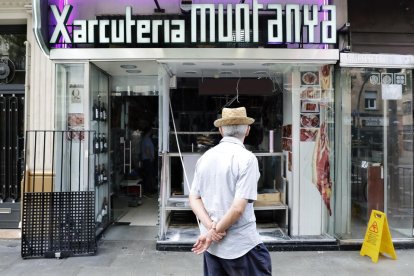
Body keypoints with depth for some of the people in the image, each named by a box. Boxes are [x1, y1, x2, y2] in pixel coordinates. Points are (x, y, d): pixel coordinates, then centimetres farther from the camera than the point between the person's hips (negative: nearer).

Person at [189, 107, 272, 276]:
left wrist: (211, 228, -8)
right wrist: (214, 232, -10)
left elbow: (194, 199, 2)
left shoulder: (205, 158, 2)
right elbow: (238, 207, -20)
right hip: (241, 245, -5)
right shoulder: (247, 158, -15)